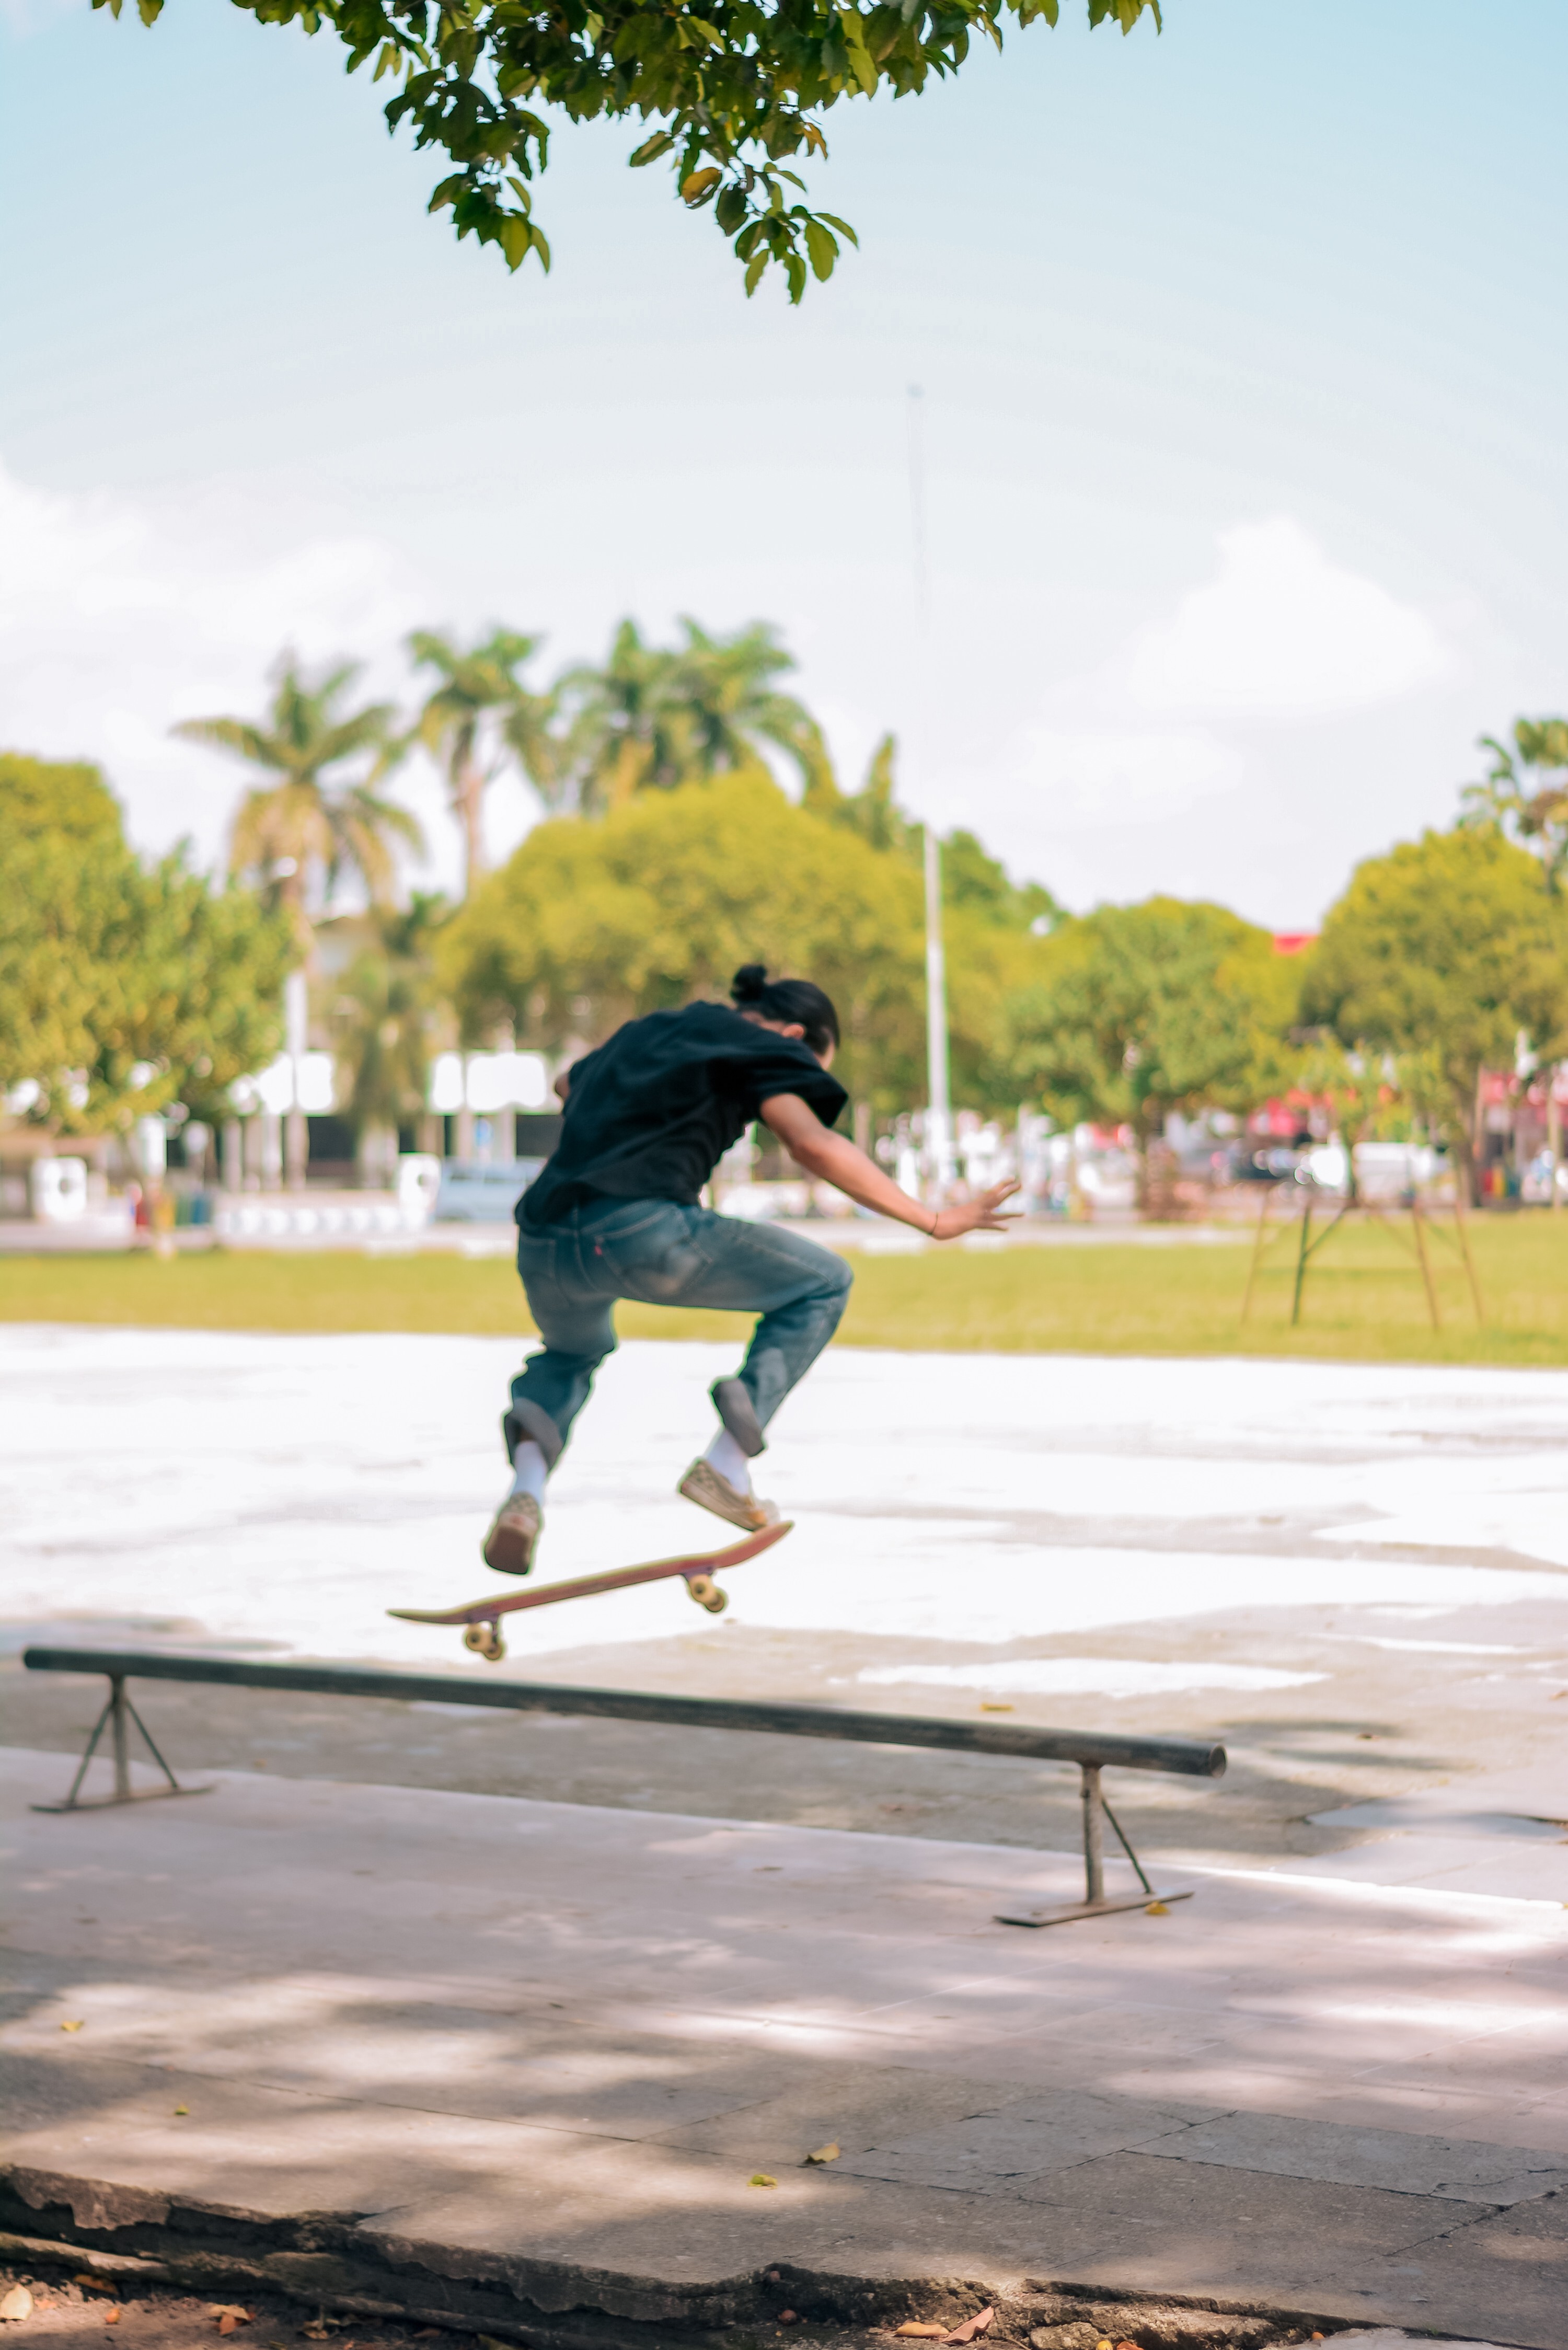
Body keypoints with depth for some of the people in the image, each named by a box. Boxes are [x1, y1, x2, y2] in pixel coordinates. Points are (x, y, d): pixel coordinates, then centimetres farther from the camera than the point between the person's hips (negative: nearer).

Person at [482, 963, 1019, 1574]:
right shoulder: (758, 1047, 9)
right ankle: (727, 1462, 1)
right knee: (824, 1283, 14)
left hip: (544, 1243, 7)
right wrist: (933, 1221, -6)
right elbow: (811, 1144, -9)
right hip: (640, 1233, -7)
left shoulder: (648, 1032, 30)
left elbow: (568, 1084, 50)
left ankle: (527, 1484, 8)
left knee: (573, 1352, 39)